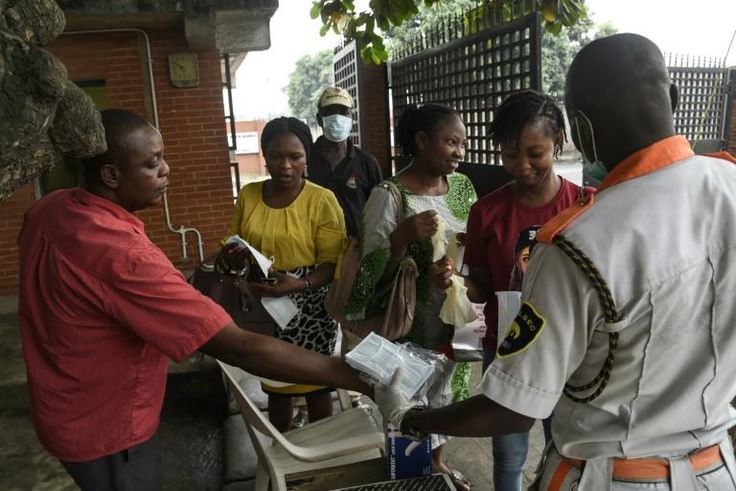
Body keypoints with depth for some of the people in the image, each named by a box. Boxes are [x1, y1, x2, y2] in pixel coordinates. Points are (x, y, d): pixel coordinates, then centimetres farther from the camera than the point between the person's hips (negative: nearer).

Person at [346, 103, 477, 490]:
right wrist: (403, 236, -33)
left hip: (454, 316, 6)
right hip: (408, 324, -5)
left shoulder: (462, 186, 1)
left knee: (442, 388, 22)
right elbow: (375, 273, -16)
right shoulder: (388, 196, -17)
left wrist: (455, 270, -15)